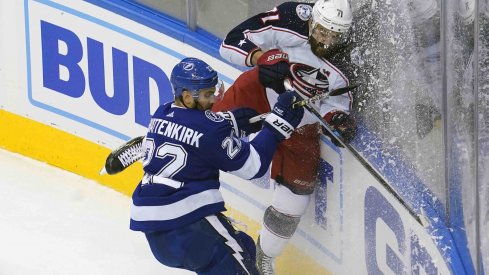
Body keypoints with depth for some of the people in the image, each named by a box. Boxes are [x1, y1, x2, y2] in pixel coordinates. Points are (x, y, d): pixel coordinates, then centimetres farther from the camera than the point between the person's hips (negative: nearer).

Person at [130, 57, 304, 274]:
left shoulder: (161, 114, 8)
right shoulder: (209, 129, -12)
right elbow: (252, 165, -7)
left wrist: (231, 119, 8)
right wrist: (278, 123, -4)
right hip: (187, 216, -8)